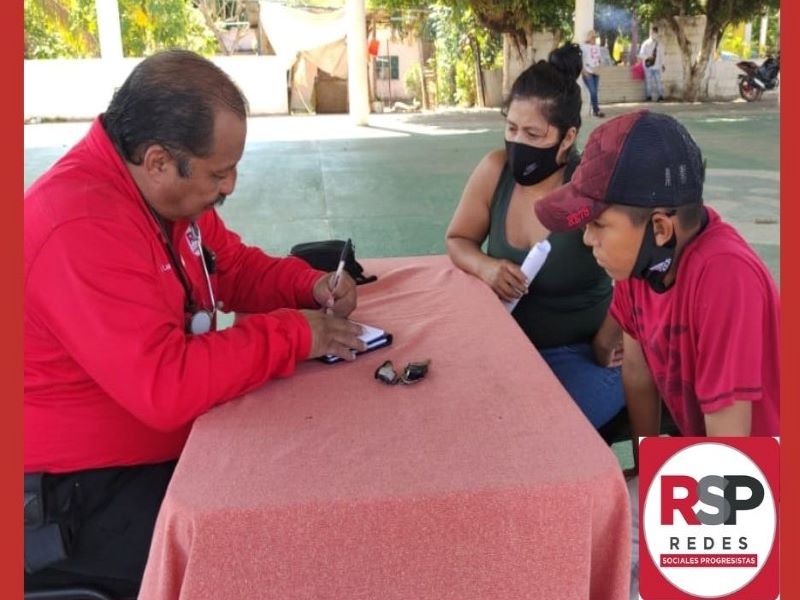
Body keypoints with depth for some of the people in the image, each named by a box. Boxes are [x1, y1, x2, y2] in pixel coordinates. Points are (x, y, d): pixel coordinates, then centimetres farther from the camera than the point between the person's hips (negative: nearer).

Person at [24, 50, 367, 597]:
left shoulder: (166, 191, 1)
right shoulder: (82, 227, -29)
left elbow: (234, 267, 14)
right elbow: (166, 387, -35)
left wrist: (311, 285, -4)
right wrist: (294, 334, -25)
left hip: (163, 449, 9)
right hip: (83, 495, -8)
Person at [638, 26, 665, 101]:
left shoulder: (658, 44, 10)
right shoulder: (646, 43, -1)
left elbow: (661, 55, 16)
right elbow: (641, 54, -3)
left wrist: (662, 64, 13)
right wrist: (648, 57, -19)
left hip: (657, 66, 2)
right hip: (648, 66, -2)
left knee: (658, 81, -1)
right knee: (648, 81, -1)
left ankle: (661, 96, 2)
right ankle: (649, 96, 8)